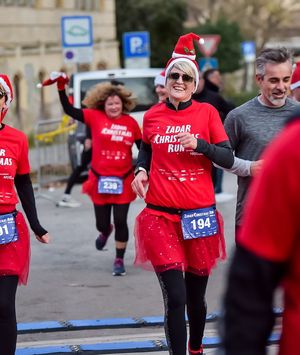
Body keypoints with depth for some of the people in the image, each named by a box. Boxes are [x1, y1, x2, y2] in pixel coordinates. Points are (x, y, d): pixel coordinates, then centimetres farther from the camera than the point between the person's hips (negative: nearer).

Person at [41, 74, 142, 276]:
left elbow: (143, 148, 9)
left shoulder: (131, 123, -2)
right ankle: (105, 231, 50)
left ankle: (119, 260, 15)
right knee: (102, 223, 9)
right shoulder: (95, 117, -5)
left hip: (123, 180, 0)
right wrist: (62, 88, -14)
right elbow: (69, 110, -6)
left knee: (121, 221, -3)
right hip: (100, 179, 0)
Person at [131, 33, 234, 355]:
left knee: (196, 297, 12)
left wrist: (200, 145, -19)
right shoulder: (152, 116, 5)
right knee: (175, 297, -12)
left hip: (199, 217, 0)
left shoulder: (207, 112, 1)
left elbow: (228, 159, -2)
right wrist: (140, 170, 3)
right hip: (161, 216, 0)